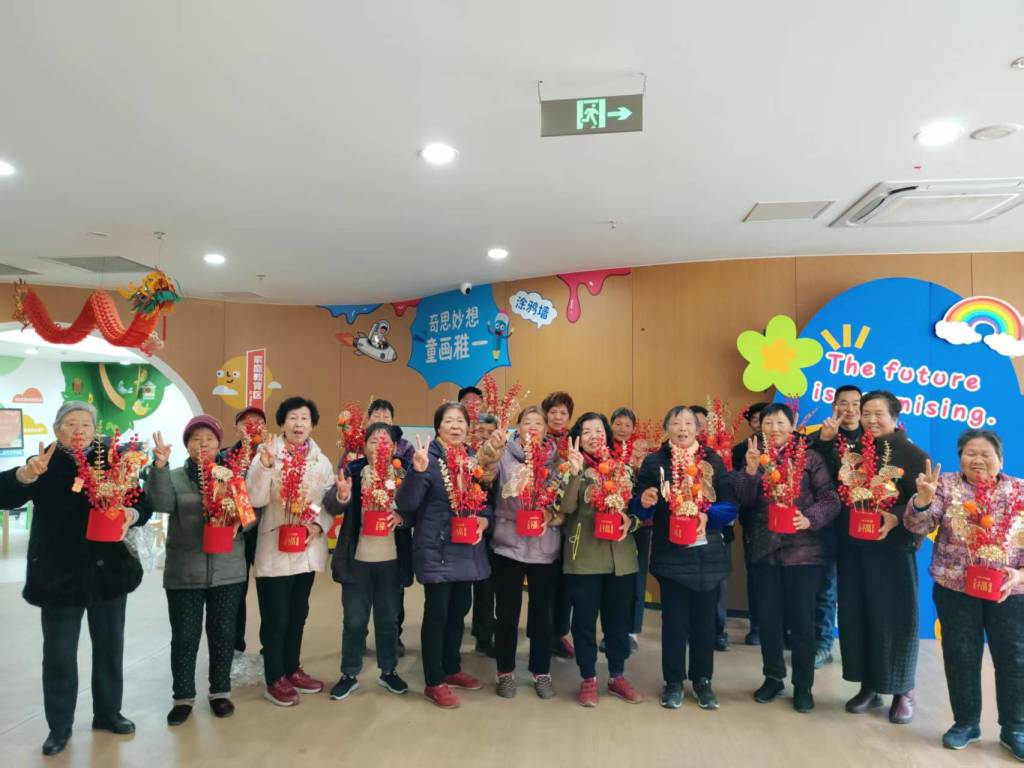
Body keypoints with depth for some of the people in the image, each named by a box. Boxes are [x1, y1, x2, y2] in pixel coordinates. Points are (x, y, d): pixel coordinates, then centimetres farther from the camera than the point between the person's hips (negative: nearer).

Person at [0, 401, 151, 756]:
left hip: (109, 570, 2)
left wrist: (131, 515, -21)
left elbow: (143, 503, 1)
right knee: (59, 654, 8)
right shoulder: (46, 464, -6)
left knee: (109, 647, 15)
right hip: (59, 574, -2)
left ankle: (108, 713, 32)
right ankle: (59, 726, 25)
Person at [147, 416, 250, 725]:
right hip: (184, 572, -1)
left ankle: (220, 691, 26)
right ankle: (183, 696, 23)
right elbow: (161, 503, -17)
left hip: (228, 571, 1)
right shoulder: (175, 477, 3)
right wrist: (160, 465, -28)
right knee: (184, 636, 7)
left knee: (223, 632, 10)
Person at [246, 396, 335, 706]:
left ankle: (292, 669, 33)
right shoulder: (267, 454, -8)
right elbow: (256, 499, -19)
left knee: (298, 614, 17)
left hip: (308, 549, 5)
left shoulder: (322, 461, 5)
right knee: (275, 617, 3)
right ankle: (275, 680, 18)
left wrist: (319, 525, -12)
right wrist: (266, 465, -30)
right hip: (275, 549, -5)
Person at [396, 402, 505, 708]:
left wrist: (484, 518, -3)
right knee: (437, 614, 0)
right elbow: (406, 504, -19)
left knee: (459, 610, 16)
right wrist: (418, 470, -34)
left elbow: (484, 498, 19)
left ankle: (452, 669, 34)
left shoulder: (476, 458, 8)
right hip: (437, 549, -6)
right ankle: (434, 682, 14)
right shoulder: (428, 458, -12)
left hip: (467, 549, 7)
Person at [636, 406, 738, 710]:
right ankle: (673, 681, 21)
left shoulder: (713, 460, 4)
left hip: (708, 553, 1)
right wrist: (645, 502, -22)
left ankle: (702, 680, 26)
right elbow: (641, 505, 0)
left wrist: (707, 516, -18)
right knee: (674, 619, 6)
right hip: (671, 554, -1)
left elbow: (730, 506, -1)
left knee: (704, 619, 11)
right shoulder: (654, 461, 1)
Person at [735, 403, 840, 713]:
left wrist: (809, 519, -24)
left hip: (803, 551, -3)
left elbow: (830, 500, -7)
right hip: (765, 550, 3)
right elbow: (745, 500, -3)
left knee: (801, 620, 4)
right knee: (768, 619, 10)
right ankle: (773, 677, 28)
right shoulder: (755, 457, 7)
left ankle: (803, 685, 20)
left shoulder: (810, 458, -2)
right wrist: (751, 470, -18)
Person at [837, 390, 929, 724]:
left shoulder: (913, 455, -4)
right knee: (855, 615, 8)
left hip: (893, 548, -4)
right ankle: (868, 686, 23)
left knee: (894, 617, 2)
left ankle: (903, 692, 20)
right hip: (853, 548, 4)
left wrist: (896, 518, -25)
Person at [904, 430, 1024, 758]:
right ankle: (966, 722, 26)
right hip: (955, 589, -1)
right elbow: (917, 526, -10)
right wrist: (924, 496, -28)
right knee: (961, 657, 9)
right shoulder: (946, 484, -2)